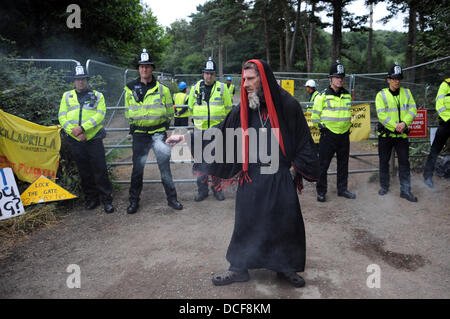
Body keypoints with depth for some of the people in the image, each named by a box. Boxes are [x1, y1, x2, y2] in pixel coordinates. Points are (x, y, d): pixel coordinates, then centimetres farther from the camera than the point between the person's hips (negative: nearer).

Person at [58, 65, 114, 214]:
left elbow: (100, 115, -7)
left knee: (100, 170, -3)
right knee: (84, 172, 10)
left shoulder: (97, 95, 6)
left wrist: (83, 128, -18)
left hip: (94, 139, -2)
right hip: (75, 140, 3)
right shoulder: (67, 96, 12)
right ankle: (91, 198, 22)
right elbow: (62, 117, 5)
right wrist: (74, 131, -11)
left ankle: (106, 199, 7)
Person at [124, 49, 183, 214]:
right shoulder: (130, 88, 4)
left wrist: (162, 125, 7)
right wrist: (135, 124, 13)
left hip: (158, 131, -1)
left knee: (165, 166, 1)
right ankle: (134, 201, 21)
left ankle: (171, 198, 14)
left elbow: (169, 112, 10)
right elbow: (128, 112, 16)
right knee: (137, 168, 8)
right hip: (139, 134, 1)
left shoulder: (162, 89, 0)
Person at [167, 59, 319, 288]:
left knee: (286, 224, 8)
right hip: (251, 178, 2)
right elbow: (219, 132, 4)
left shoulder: (287, 105, -7)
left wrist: (297, 166, -5)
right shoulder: (243, 110, 2)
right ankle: (239, 268, 29)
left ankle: (285, 267, 32)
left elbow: (302, 139, 0)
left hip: (280, 179, -2)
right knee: (246, 223, 10)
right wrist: (187, 138, 0)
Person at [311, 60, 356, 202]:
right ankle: (321, 192, 10)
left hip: (344, 135, 5)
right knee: (323, 164, -1)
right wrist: (322, 128, 5)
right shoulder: (322, 96, -6)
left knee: (343, 164, 13)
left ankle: (342, 189, 26)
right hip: (328, 136, -5)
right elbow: (315, 116, -2)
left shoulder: (347, 95, 10)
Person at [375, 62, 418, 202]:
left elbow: (412, 109, -1)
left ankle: (405, 190, 10)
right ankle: (384, 186, 24)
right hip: (385, 134, -2)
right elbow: (381, 114, -13)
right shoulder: (381, 95, -5)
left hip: (402, 134, 2)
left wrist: (404, 123, -17)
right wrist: (395, 126, -20)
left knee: (404, 161, 2)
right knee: (384, 161, 8)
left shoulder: (406, 92, 6)